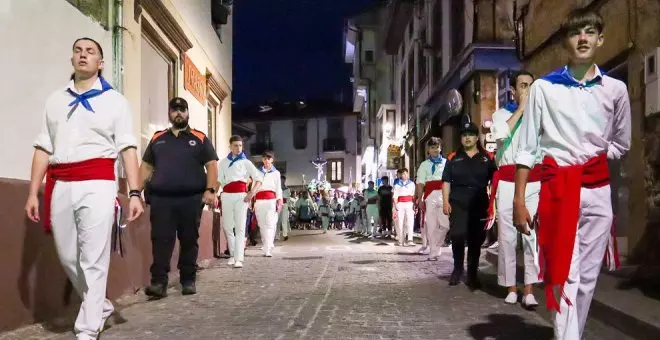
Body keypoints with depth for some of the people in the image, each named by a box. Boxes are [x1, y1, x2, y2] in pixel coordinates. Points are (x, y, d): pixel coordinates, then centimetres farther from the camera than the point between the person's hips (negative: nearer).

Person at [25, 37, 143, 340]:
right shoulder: (55, 100, 17)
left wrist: (134, 193, -8)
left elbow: (128, 149, 1)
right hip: (60, 186, 4)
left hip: (97, 184, -4)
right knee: (68, 257, 10)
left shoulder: (114, 100, 8)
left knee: (93, 260, -5)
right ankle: (100, 307, 31)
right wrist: (33, 192, 7)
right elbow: (43, 149, 14)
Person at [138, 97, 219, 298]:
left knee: (189, 240, 5)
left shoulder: (200, 138, 9)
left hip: (192, 198, -1)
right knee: (161, 241, -5)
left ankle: (188, 281, 14)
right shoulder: (157, 139, 15)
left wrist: (210, 190, -11)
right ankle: (159, 282, -7)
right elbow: (146, 166, 16)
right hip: (161, 198, 1)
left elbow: (211, 165, 3)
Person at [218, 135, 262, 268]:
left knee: (240, 227, -8)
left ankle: (239, 259, -13)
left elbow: (258, 179, 4)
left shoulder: (246, 162, 7)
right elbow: (219, 181, 12)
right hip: (226, 195, 3)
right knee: (227, 226, 6)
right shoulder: (223, 162, 13)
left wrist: (252, 193, -11)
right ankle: (232, 255, 21)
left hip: (241, 195, -2)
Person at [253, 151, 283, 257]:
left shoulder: (276, 173, 12)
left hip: (271, 200, -2)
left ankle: (268, 250, -19)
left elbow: (278, 188, 10)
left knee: (270, 224, -12)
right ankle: (267, 247, 14)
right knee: (262, 225, 3)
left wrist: (279, 202, 0)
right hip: (259, 200, 2)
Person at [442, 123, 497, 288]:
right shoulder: (453, 158, 9)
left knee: (476, 240, 5)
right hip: (458, 203, -1)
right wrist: (446, 202, -3)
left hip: (479, 205, 1)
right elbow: (446, 181, 7)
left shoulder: (487, 158, 7)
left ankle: (472, 274, 17)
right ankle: (457, 268, 7)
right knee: (457, 236, -15)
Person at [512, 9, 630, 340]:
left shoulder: (615, 89, 7)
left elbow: (621, 144, 18)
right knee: (565, 277, -4)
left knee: (587, 277, 7)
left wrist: (592, 161, 2)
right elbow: (527, 148, -1)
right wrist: (519, 201, -6)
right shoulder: (543, 87, 1)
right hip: (556, 188, -3)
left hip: (598, 191, 3)